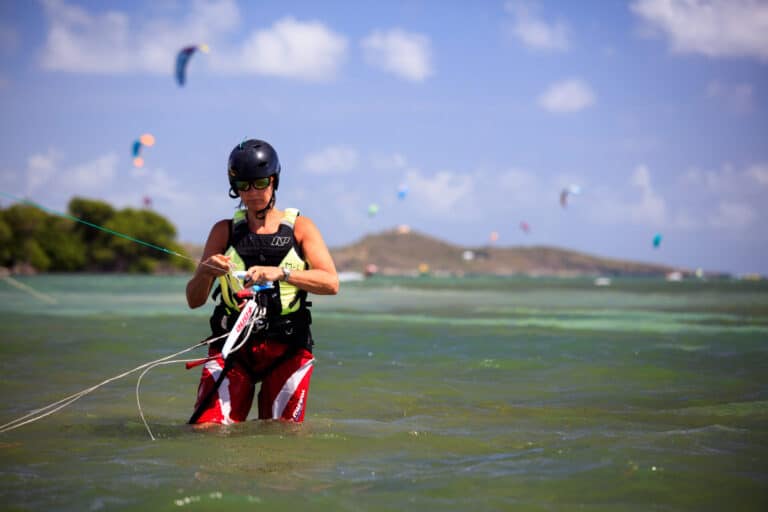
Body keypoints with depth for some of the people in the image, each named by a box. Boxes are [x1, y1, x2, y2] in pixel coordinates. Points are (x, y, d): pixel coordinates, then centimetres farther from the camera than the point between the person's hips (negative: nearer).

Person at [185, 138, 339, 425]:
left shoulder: (299, 228, 8)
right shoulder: (224, 231, 12)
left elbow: (331, 283, -8)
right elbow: (194, 301, 8)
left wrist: (280, 273, -23)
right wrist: (205, 272, -15)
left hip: (286, 347, -1)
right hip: (231, 345, 1)